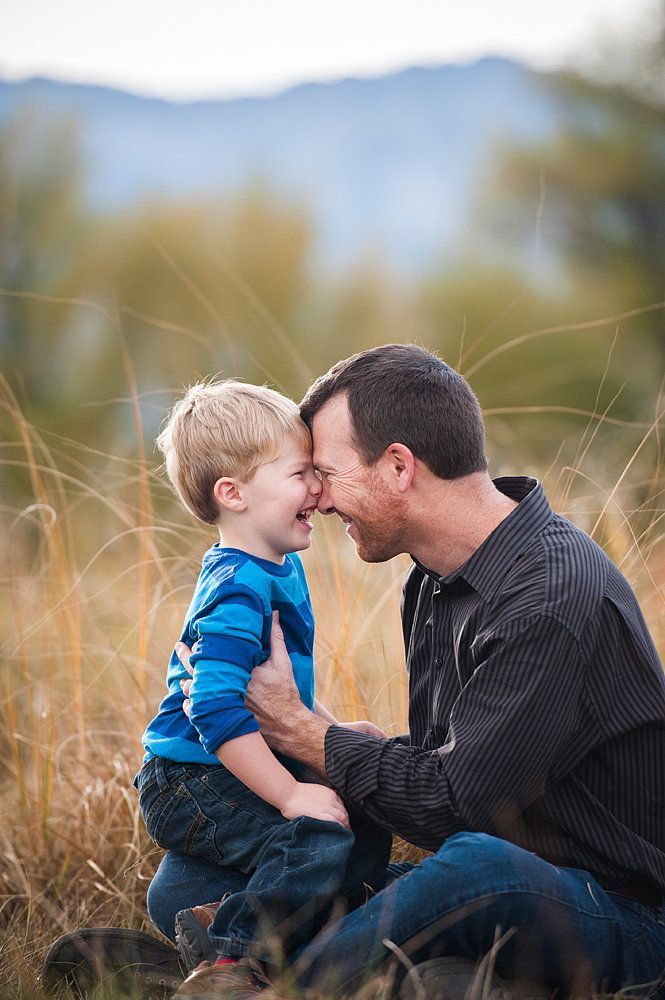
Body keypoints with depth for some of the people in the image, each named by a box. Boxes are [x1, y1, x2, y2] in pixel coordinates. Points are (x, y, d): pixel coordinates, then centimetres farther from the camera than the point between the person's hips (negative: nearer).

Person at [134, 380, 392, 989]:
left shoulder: (283, 569, 11)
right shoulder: (237, 594, -23)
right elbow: (217, 710, -31)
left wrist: (333, 732, 18)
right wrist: (290, 794, -30)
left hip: (242, 775, 10)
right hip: (191, 784, -10)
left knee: (369, 835, 11)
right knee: (318, 843, -28)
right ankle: (227, 964, -14)